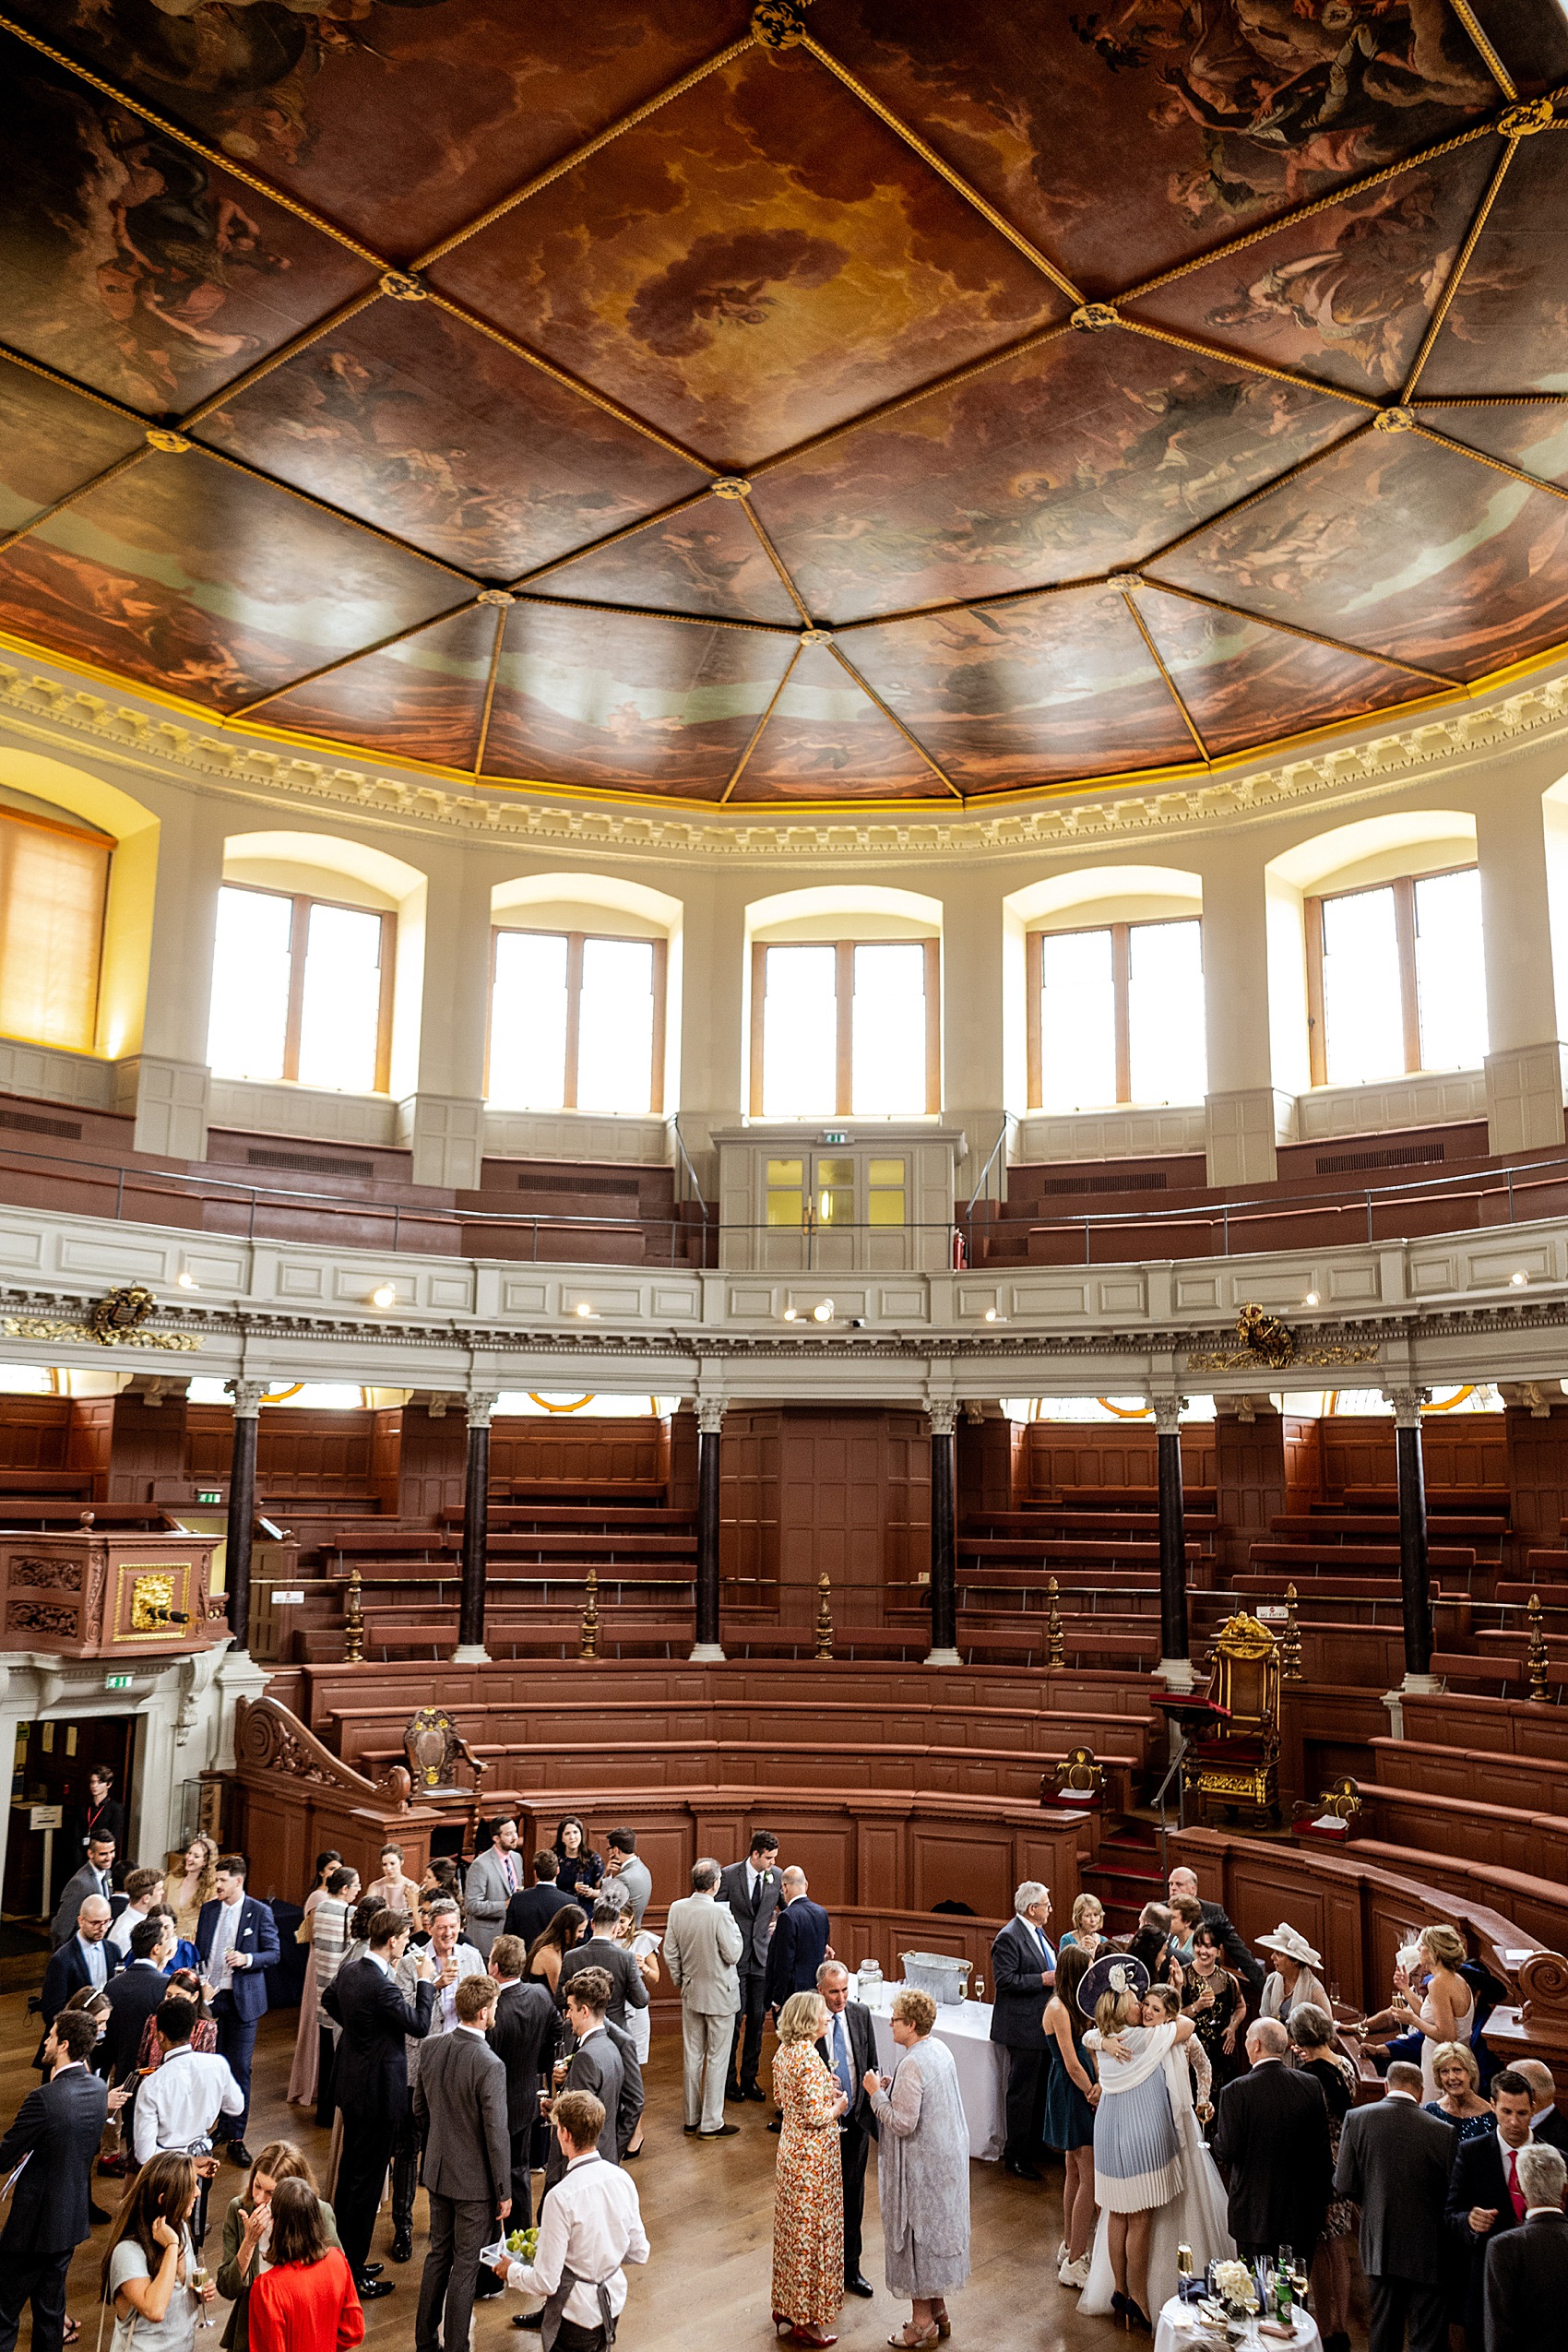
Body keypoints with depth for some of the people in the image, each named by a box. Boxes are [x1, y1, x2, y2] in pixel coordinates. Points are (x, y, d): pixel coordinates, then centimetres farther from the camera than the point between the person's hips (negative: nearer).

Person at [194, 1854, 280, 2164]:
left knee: (239, 2069, 1)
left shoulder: (259, 1912, -7)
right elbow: (199, 1951, 12)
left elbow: (274, 1953, -5)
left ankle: (236, 2139, 10)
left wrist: (247, 1959, -22)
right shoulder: (208, 1910, 6)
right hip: (209, 1996, 4)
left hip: (242, 1999, -4)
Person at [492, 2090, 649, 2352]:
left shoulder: (561, 2197, -24)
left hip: (577, 2314, -5)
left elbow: (545, 2282, -17)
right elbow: (639, 2252, 4)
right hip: (615, 2303, 6)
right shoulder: (623, 2179, -7)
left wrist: (511, 2271, 1)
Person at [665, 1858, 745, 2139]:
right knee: (717, 2058, 6)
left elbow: (670, 1952, 2)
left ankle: (692, 2118, 26)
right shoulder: (720, 1913, -24)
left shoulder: (677, 1909, -6)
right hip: (719, 1994, -6)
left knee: (692, 2055, 16)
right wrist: (735, 1927, -4)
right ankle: (711, 2123, 13)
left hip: (691, 1992, 6)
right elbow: (733, 1955, -18)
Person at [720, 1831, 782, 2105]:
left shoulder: (776, 1876, 1)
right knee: (734, 2020, 1)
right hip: (735, 1958, -3)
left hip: (762, 1958, 3)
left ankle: (749, 2078, 20)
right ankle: (729, 2079, 15)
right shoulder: (729, 1875, -9)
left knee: (757, 2020, 8)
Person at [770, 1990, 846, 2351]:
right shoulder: (809, 2059, -26)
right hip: (813, 2155, -9)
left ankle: (785, 2307, 33)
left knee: (792, 2227, 20)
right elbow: (815, 2117, -26)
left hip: (790, 2148, 9)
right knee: (812, 2231, 4)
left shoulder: (785, 2051, 1)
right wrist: (837, 2107, -7)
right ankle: (805, 2320, 16)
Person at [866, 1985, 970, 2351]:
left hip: (921, 2166, -9)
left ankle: (923, 2321, 18)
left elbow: (902, 2123, -26)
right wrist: (892, 2090, 5)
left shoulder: (912, 2065, -27)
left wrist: (877, 2093, -14)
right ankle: (938, 2309, 33)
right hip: (947, 2155, 9)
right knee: (937, 2230, 20)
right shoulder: (940, 2049, 1)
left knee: (916, 2234, 6)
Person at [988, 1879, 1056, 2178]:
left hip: (1043, 2024, 10)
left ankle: (1032, 2146, 29)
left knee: (1040, 2089, 17)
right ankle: (1016, 2156, 9)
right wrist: (1044, 1979, -22)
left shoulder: (1036, 1932, 11)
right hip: (1023, 2026, -10)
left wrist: (1057, 1974, 7)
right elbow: (1004, 1980, -24)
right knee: (1022, 2092, -1)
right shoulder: (1009, 1937, -19)